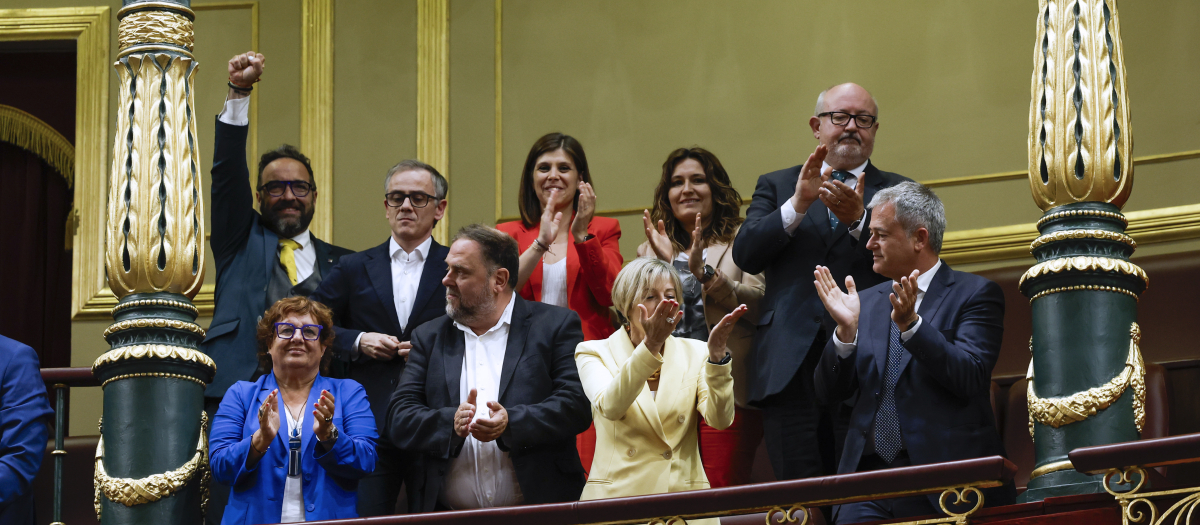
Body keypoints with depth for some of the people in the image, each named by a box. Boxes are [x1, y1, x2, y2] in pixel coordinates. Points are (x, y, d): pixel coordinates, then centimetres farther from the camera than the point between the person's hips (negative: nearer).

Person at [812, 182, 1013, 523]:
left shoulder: (974, 294, 1)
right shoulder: (868, 301, 16)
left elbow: (970, 379, -13)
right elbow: (830, 392, 11)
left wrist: (911, 324, -21)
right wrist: (847, 330, -5)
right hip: (869, 475, 4)